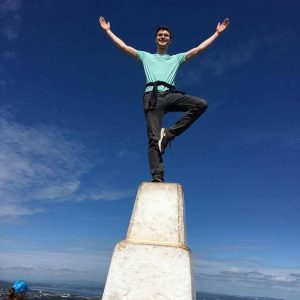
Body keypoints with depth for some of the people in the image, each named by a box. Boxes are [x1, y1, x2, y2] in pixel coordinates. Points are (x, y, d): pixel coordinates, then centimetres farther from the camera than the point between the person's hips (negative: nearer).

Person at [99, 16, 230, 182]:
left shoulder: (177, 58, 31)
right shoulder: (146, 56, 30)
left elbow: (199, 49, 27)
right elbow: (123, 46, 28)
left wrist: (217, 32, 26)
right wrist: (108, 30, 27)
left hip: (170, 95, 2)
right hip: (152, 96, -2)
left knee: (201, 104, -23)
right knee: (154, 139, -17)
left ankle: (169, 133, -19)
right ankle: (157, 177, -24)